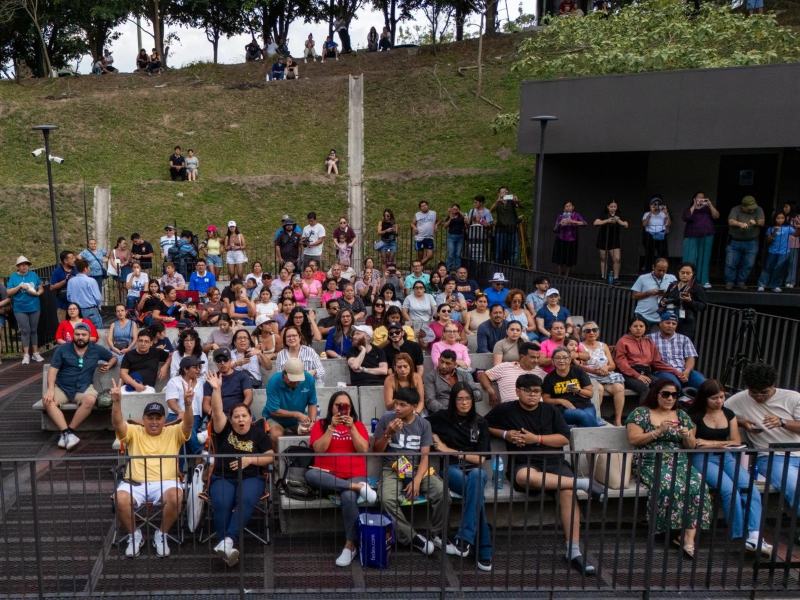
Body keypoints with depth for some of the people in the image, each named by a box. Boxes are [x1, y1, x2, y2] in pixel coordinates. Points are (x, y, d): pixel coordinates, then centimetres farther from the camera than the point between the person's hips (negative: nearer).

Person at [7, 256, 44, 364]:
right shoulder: (13, 277, 0)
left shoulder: (33, 275, 5)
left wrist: (38, 293, -13)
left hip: (34, 307, 2)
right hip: (20, 309, -2)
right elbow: (8, 292, -4)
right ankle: (26, 355, 2)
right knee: (25, 331, -3)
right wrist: (19, 287, -16)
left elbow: (41, 288, 7)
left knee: (34, 330, 9)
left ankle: (35, 353, 16)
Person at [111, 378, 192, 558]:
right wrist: (116, 402, -25)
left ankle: (161, 535, -5)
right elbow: (117, 423, -5)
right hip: (136, 483, 1)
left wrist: (188, 404, -29)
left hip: (165, 483, -1)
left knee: (175, 497, -33)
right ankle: (134, 535, 0)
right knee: (120, 499, -30)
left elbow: (188, 424, -8)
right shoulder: (134, 432, 13)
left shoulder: (173, 433, 11)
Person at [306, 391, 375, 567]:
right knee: (310, 475, -33)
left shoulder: (358, 425, 12)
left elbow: (363, 450, -2)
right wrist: (332, 427, -11)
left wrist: (351, 427, -9)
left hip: (354, 476, -1)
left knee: (348, 497, -35)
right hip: (327, 476, 1)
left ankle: (350, 545, -21)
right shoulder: (321, 424, 10)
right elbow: (319, 449, -5)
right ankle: (359, 487, -30)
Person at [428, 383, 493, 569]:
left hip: (474, 469, 2)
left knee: (476, 477, -39)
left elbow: (481, 458, 4)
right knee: (477, 491, -36)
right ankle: (484, 551, -37)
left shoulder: (480, 422, 9)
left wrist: (451, 451, -4)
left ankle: (465, 538, -41)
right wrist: (435, 439, 1)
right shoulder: (443, 417, 6)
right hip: (451, 468, -1)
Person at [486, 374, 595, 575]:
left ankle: (573, 551, -23)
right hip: (523, 464, -2)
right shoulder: (505, 410, 8)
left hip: (554, 462, 2)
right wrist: (505, 434, 1)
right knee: (526, 477, -39)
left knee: (568, 492, -29)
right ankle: (582, 482, -25)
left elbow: (564, 438, 6)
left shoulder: (550, 410, 12)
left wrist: (536, 439, -6)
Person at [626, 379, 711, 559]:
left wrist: (687, 436, -5)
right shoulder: (640, 413, 4)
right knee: (672, 487, -34)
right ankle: (677, 531, -12)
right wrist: (659, 431, -13)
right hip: (652, 463, -4)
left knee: (698, 487, -27)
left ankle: (689, 538, -23)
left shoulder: (681, 415, 18)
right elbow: (633, 440, -6)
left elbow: (692, 446, 18)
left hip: (680, 463, 4)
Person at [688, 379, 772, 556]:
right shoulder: (695, 415, -1)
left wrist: (711, 443, -2)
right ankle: (742, 536, -18)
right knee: (729, 489, -28)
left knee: (750, 487, -23)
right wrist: (722, 443, -2)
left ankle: (754, 537, -28)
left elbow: (736, 442, 12)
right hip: (703, 458, -4)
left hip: (726, 457, 5)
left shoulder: (729, 414, 13)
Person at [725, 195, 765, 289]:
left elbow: (762, 222, -6)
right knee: (730, 264, -2)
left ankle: (741, 282, 18)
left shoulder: (758, 210, 3)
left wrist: (755, 222, -29)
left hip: (751, 243, 2)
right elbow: (730, 221, -17)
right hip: (734, 242, -1)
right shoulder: (736, 209, -3)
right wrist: (740, 224, -37)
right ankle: (729, 282, 11)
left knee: (748, 264, 3)